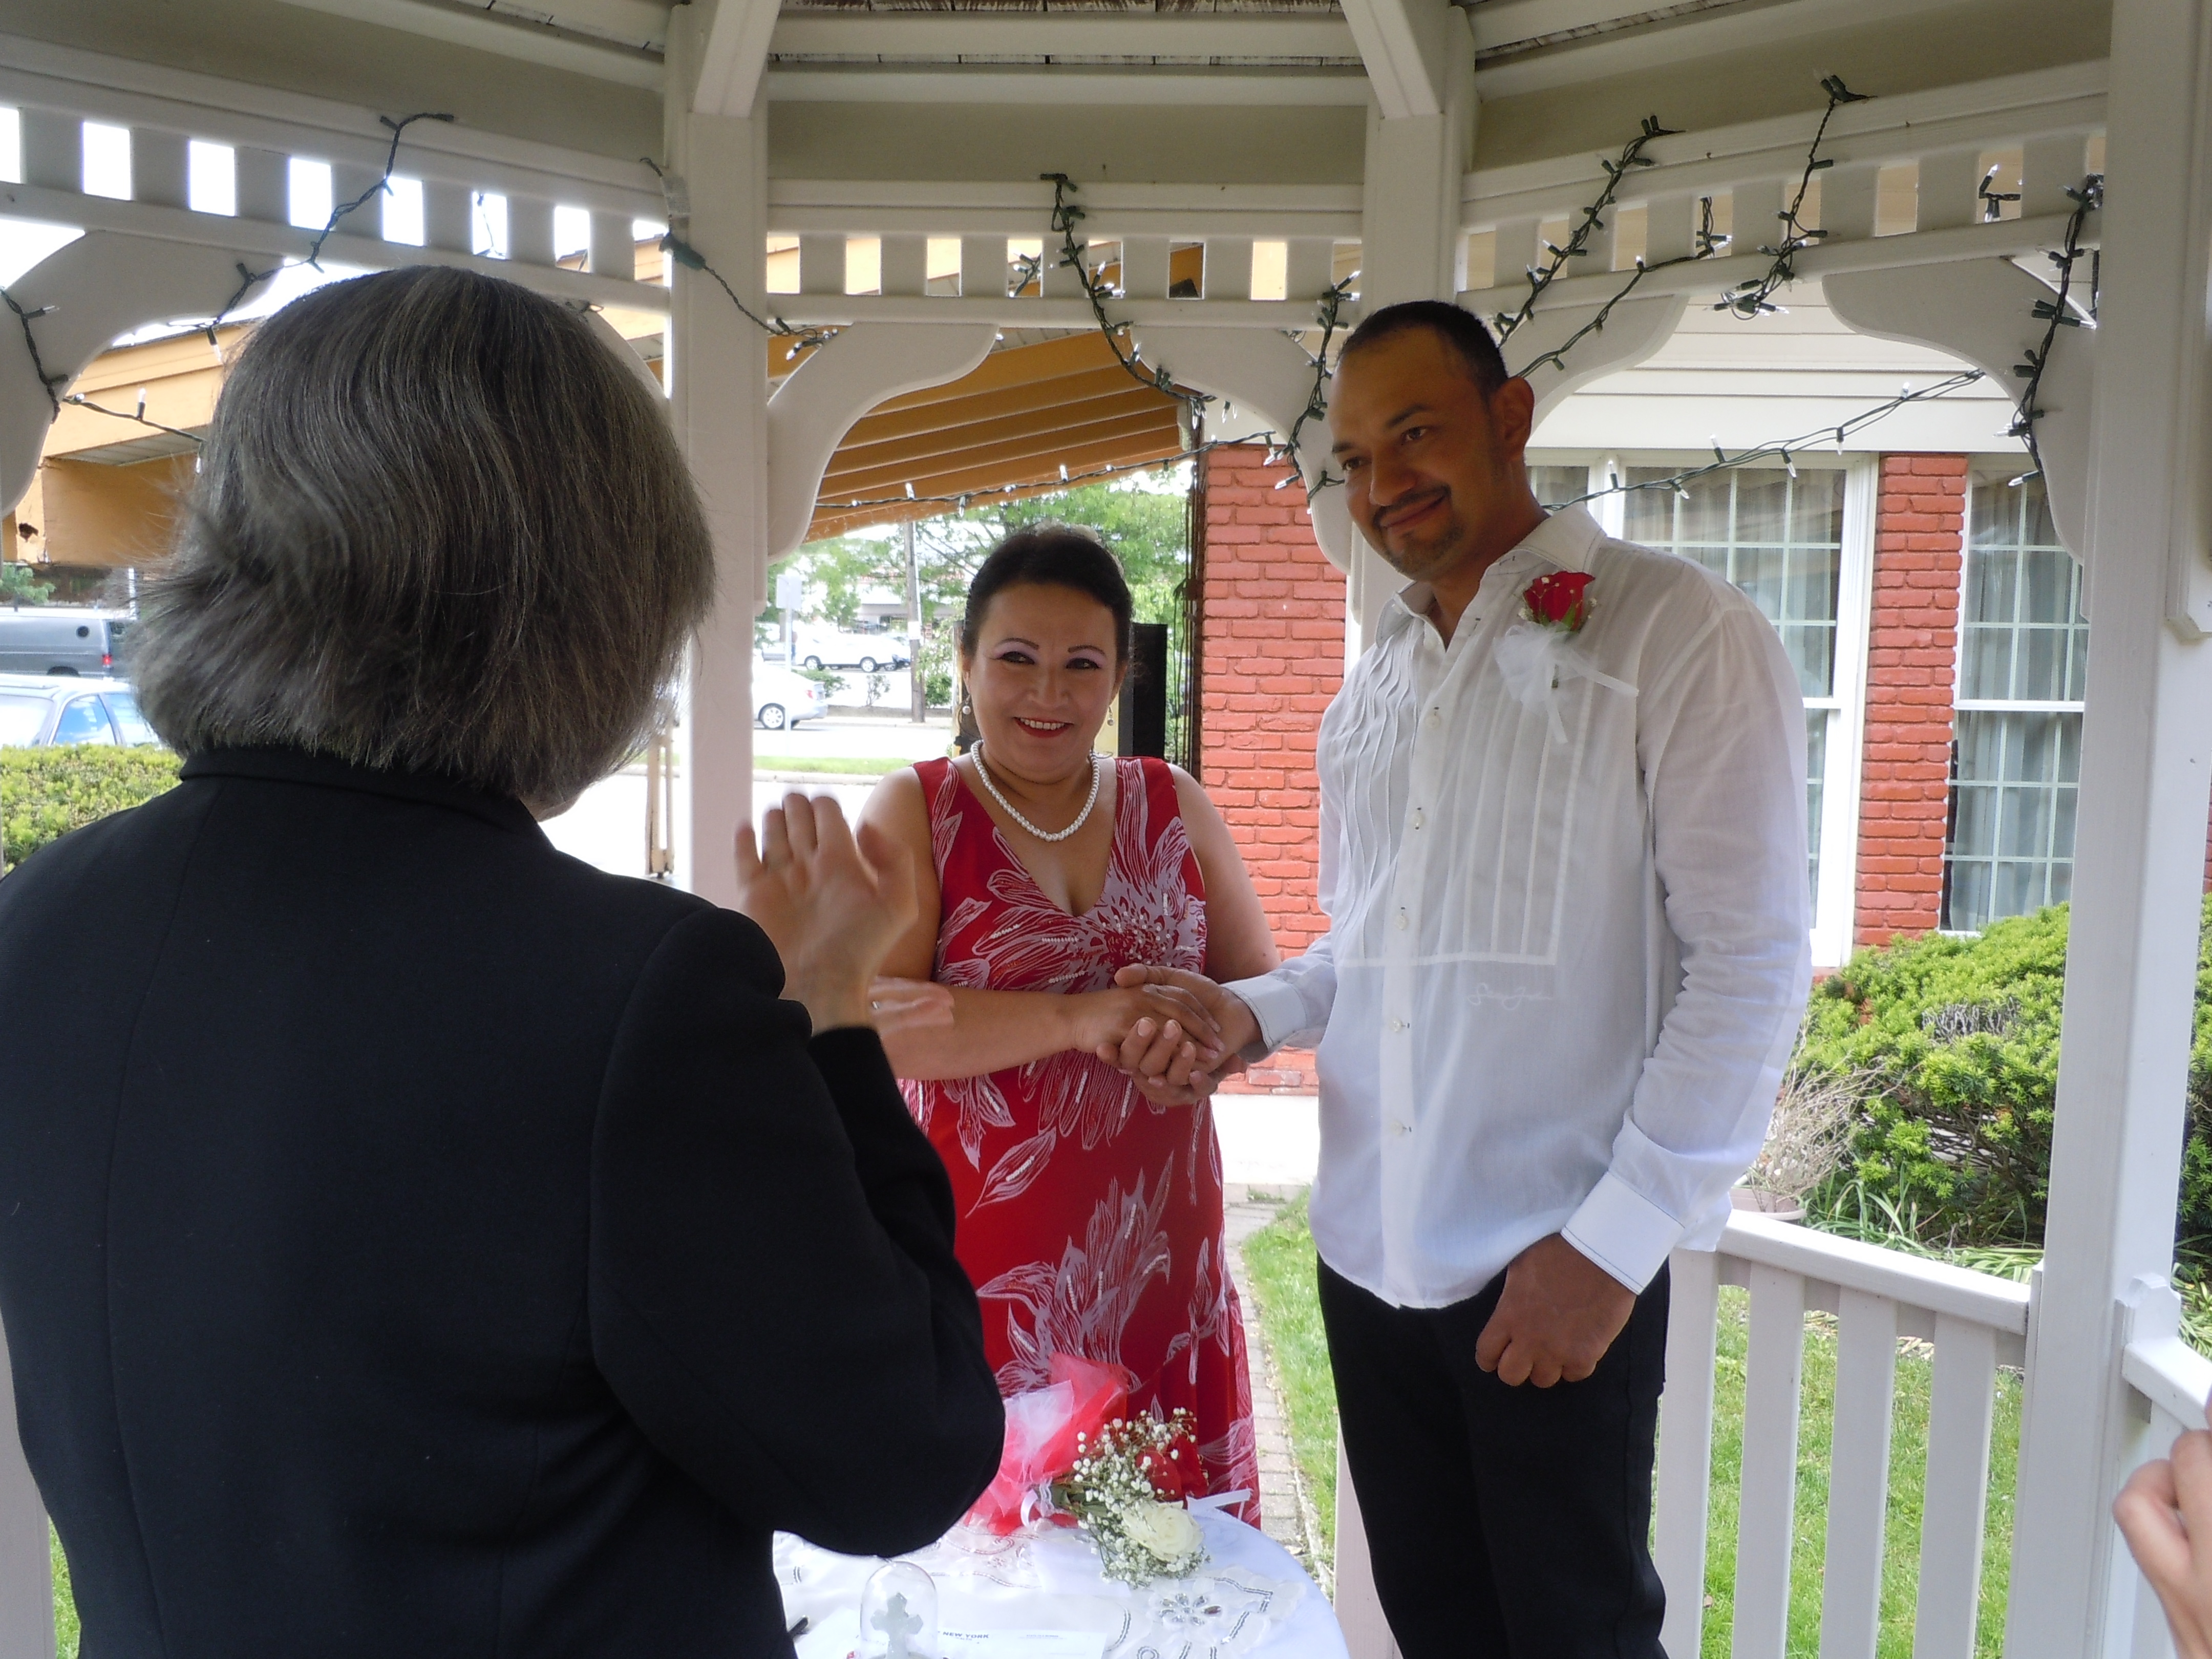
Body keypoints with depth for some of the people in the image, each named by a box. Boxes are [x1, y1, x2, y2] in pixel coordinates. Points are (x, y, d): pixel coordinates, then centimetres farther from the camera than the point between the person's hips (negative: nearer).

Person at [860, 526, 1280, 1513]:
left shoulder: (1173, 805, 10)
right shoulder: (917, 812, 1)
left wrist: (1203, 1032, -12)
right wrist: (1078, 1018, -23)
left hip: (1159, 1259, 3)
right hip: (984, 1264, -2)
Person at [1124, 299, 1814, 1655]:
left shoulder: (1680, 636, -8)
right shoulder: (1377, 683, 12)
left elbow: (1749, 969, -12)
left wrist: (1616, 1241, -15)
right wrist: (1255, 1013, 0)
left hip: (1560, 1270, -5)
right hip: (1370, 1248, 6)